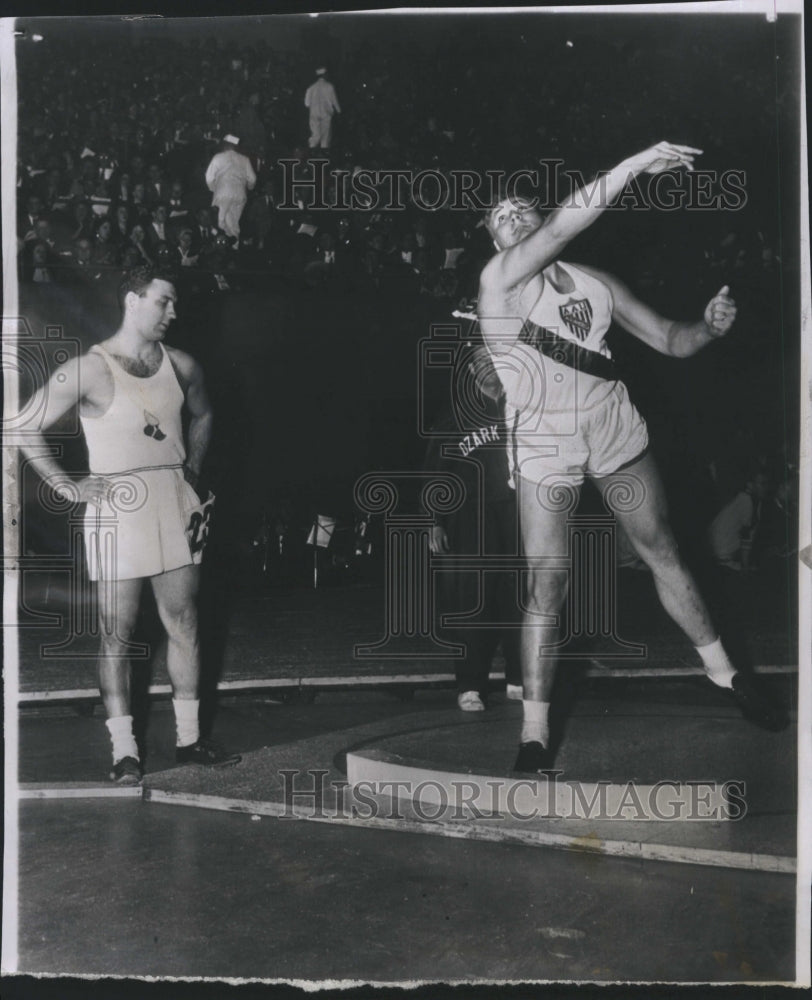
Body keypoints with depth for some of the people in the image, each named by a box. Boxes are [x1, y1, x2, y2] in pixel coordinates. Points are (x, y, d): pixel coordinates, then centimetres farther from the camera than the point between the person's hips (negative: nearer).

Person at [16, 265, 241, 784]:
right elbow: (29, 428, -8)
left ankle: (189, 738, 20)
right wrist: (67, 486, -9)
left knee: (184, 625, 9)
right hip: (118, 508, -5)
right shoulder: (89, 369, -9)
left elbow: (203, 415, 28)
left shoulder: (181, 365, 8)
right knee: (118, 634, 1)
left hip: (176, 506, 5)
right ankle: (125, 751, 10)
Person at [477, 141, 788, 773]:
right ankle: (535, 732, 1)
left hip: (618, 435, 4)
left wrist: (710, 326, -10)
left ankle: (722, 671, 31)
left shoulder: (598, 284, 8)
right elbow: (562, 227, -21)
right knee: (546, 585, -8)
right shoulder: (499, 279, -5)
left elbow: (671, 341, 12)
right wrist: (636, 164, -23)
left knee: (662, 552, 13)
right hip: (544, 448, -4)